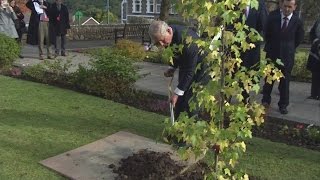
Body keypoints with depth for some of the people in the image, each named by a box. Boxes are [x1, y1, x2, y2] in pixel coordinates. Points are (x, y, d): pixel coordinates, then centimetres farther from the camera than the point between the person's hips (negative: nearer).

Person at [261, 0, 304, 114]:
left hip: (287, 56, -1)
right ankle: (265, 101, 23)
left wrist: (290, 49, 9)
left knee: (285, 81, 5)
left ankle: (283, 105, 16)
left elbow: (299, 38, 8)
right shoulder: (273, 16, -6)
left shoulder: (297, 21, -8)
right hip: (272, 53, 1)